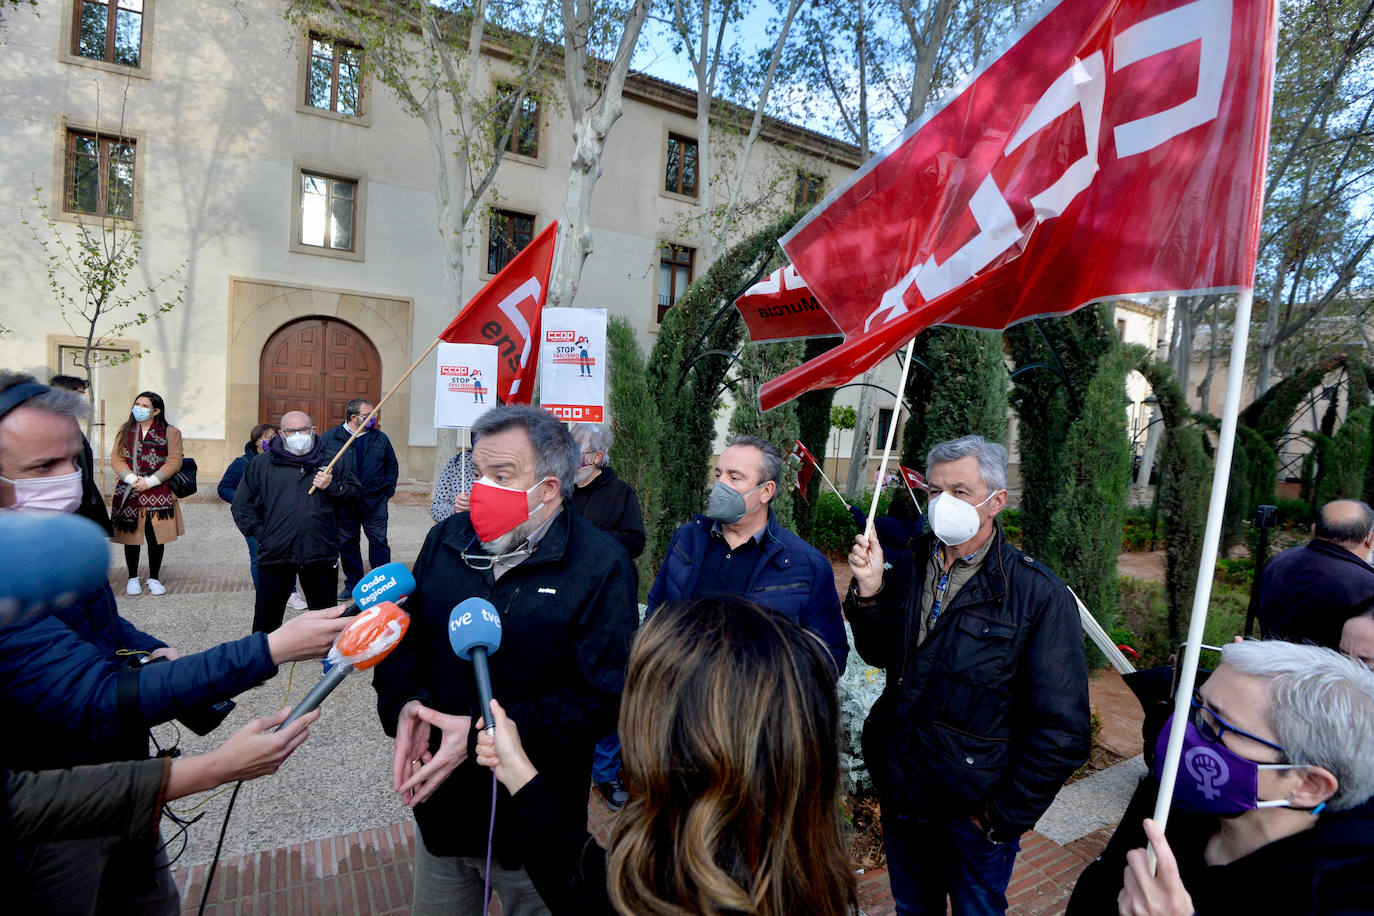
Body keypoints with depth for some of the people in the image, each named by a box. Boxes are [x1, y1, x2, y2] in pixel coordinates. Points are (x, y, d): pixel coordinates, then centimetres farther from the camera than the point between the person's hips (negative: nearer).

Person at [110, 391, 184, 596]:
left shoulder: (170, 433, 2)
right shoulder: (125, 430, 9)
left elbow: (174, 462, -4)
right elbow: (116, 458, 4)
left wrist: (149, 481, -13)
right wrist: (132, 478, -13)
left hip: (158, 493, -2)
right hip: (128, 492, 2)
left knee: (156, 536, -1)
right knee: (131, 535, 7)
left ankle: (154, 579, 14)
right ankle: (133, 579, 21)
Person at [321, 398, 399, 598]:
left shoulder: (380, 438, 6)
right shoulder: (330, 438, 0)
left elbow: (392, 465, 15)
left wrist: (388, 490, 5)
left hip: (375, 502, 0)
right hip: (344, 504, 0)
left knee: (379, 542, 0)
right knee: (347, 544, 9)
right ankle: (353, 584, 22)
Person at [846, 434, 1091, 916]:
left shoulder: (1040, 596, -18)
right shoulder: (910, 570, -2)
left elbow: (1063, 731, -16)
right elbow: (878, 655, 5)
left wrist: (1005, 816, -12)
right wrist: (869, 590, -12)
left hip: (973, 813, -4)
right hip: (901, 796, 4)